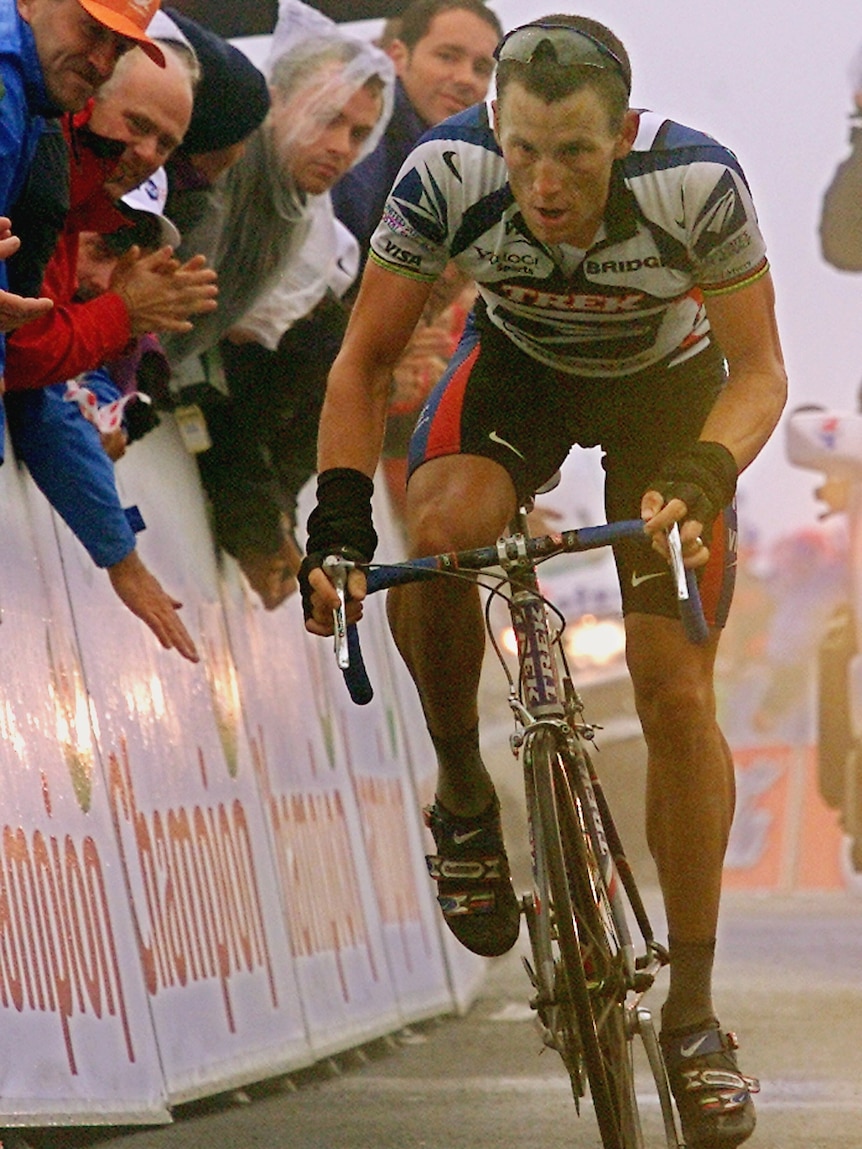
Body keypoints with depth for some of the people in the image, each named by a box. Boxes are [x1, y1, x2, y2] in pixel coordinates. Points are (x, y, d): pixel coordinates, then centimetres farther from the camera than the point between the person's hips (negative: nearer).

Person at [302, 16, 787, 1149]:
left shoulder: (696, 182, -35)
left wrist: (700, 478, -43)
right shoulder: (448, 172, -32)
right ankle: (464, 797, -5)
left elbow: (760, 371, -24)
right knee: (438, 535, -32)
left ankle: (694, 1014, 5)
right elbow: (366, 359, -19)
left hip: (666, 383, -1)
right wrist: (338, 521, -32)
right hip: (520, 366, 1)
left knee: (677, 693, -9)